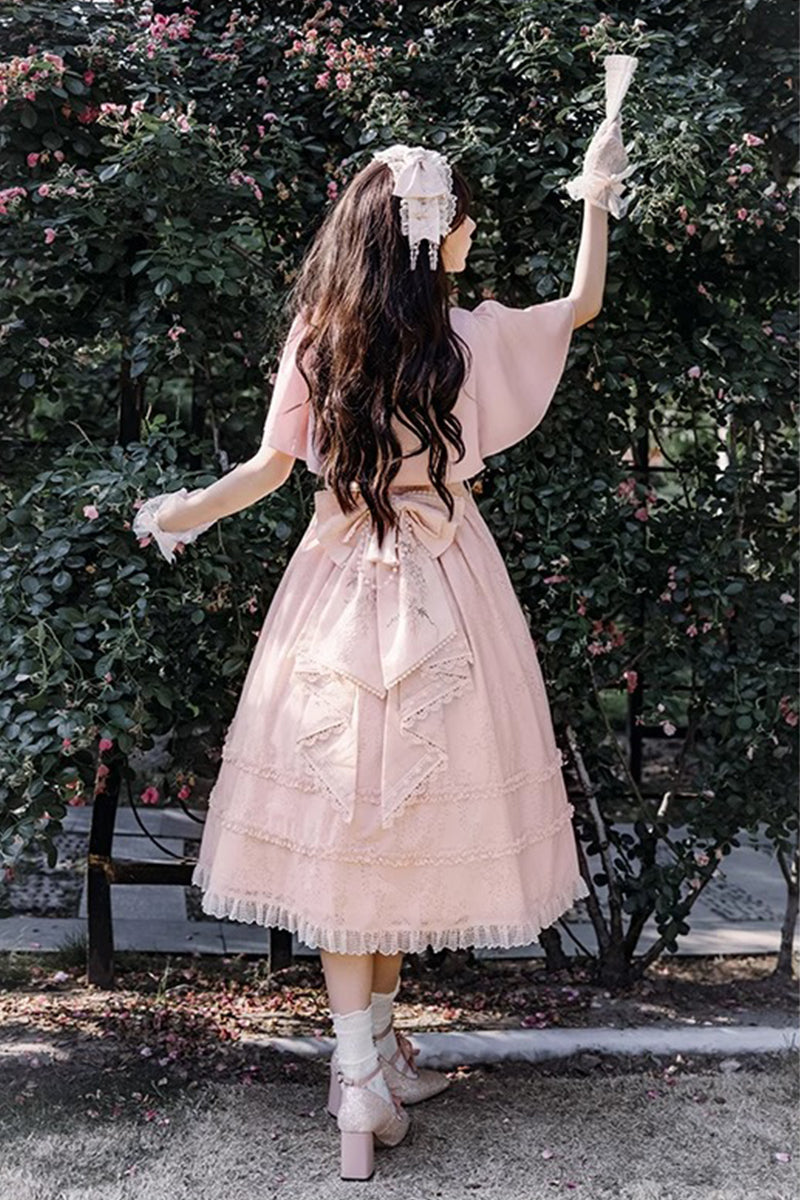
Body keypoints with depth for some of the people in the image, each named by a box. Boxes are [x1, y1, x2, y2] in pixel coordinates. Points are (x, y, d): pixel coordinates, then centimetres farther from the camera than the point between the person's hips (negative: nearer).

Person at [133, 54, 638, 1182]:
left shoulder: (316, 339, -4)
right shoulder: (472, 338, -8)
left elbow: (271, 468, 1)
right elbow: (583, 305, 9)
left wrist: (191, 510, 20)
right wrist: (595, 199, 23)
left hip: (341, 595, 2)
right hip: (443, 600, -1)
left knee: (349, 821, 7)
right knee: (413, 814, 12)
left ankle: (365, 1063, 8)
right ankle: (372, 1044, 26)